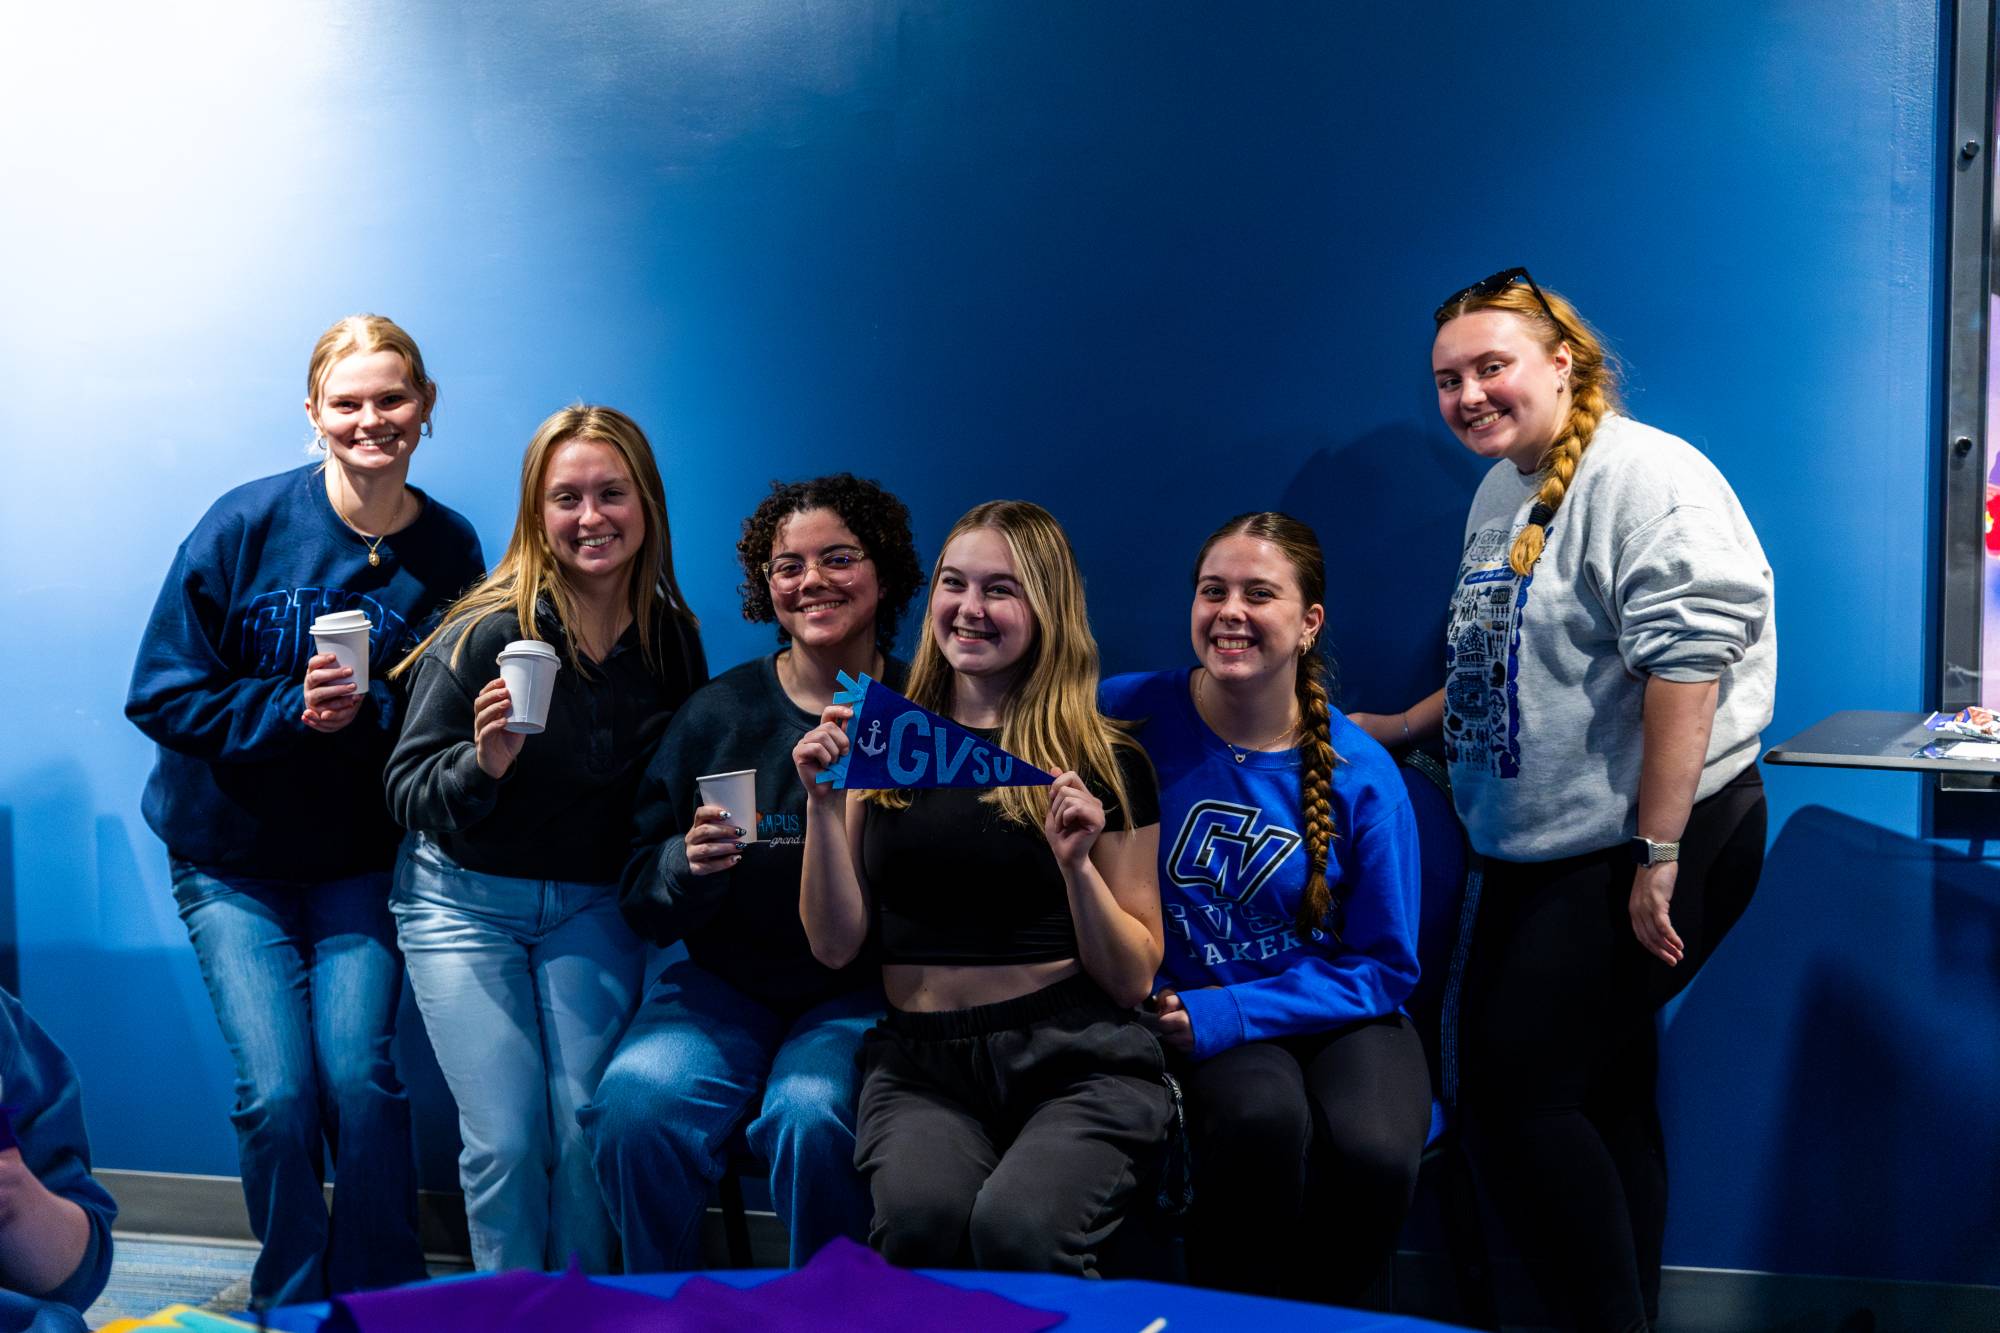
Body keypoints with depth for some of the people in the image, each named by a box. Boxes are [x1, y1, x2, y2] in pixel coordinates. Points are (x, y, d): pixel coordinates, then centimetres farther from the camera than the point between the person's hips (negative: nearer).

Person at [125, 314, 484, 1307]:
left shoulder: (449, 552, -4)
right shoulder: (244, 525, -10)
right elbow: (162, 695, -9)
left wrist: (366, 713, -20)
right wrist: (289, 707, -20)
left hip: (360, 860, 1)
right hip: (233, 861, -1)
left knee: (361, 1080, -11)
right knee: (276, 1094, -9)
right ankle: (293, 1305, 14)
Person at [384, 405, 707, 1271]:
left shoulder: (671, 639, -5)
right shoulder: (486, 634, -18)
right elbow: (407, 792, -14)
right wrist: (482, 764, -33)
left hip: (590, 907, 3)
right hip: (466, 902, -3)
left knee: (586, 1130, -4)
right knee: (505, 1140, -7)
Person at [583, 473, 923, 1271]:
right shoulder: (718, 713, 4)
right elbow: (643, 906, 4)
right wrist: (688, 866, -17)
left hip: (863, 993, -2)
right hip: (727, 984, 2)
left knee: (810, 1117, -32)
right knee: (637, 1106, -25)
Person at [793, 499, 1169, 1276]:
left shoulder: (1106, 764, 4)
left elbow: (1134, 979, 4)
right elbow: (836, 945, 7)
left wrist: (1077, 865, -13)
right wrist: (823, 805, -6)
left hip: (1072, 1062, -1)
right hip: (918, 1063, 1)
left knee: (1017, 1228, -31)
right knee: (919, 1217, -32)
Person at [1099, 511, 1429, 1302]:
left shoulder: (1360, 776, -7)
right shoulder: (1129, 718, -9)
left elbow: (1384, 965, -2)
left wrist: (1222, 1015, -14)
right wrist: (1169, 1011, -17)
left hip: (1336, 1015, 1)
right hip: (1193, 1019, -1)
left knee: (1373, 1151, -29)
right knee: (1262, 1115, -34)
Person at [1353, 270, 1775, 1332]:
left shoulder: (1642, 476, -15)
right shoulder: (1501, 494, 14)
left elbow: (1686, 665, -23)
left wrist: (1657, 858, -25)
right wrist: (1403, 726, 20)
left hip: (1642, 850, -9)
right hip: (1537, 851, 9)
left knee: (1520, 1098, -9)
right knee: (1599, 1098, 14)